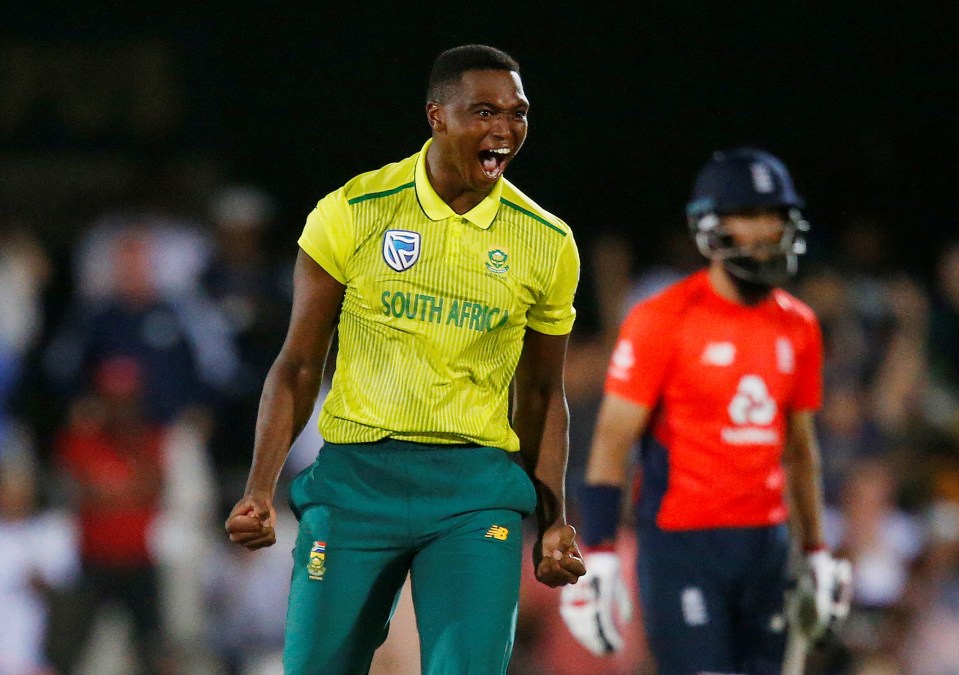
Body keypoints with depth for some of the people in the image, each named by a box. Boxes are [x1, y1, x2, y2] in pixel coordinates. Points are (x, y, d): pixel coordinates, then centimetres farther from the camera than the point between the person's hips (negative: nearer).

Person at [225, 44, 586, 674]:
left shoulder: (547, 243, 5)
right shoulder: (353, 214, -1)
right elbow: (298, 366, 4)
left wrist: (554, 522, 7)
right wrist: (260, 489, -6)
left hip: (477, 491, 1)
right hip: (355, 478, -1)